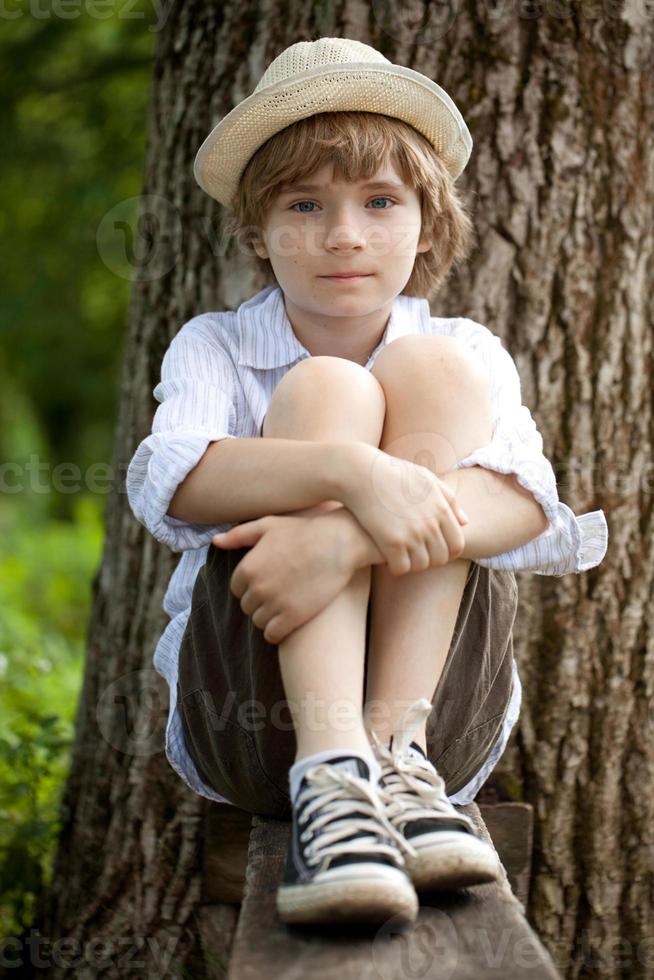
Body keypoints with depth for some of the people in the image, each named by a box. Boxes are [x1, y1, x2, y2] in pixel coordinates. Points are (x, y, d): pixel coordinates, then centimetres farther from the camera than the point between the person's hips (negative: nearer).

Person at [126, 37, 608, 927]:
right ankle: (330, 780, -37)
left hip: (442, 713, 1)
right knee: (324, 390, -19)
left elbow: (529, 504, -16)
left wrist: (343, 540, -34)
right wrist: (349, 467, -38)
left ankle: (398, 753, -26)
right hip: (249, 723, -1)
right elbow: (168, 484, -20)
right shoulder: (214, 346, 5)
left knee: (434, 374, -14)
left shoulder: (467, 349, 7)